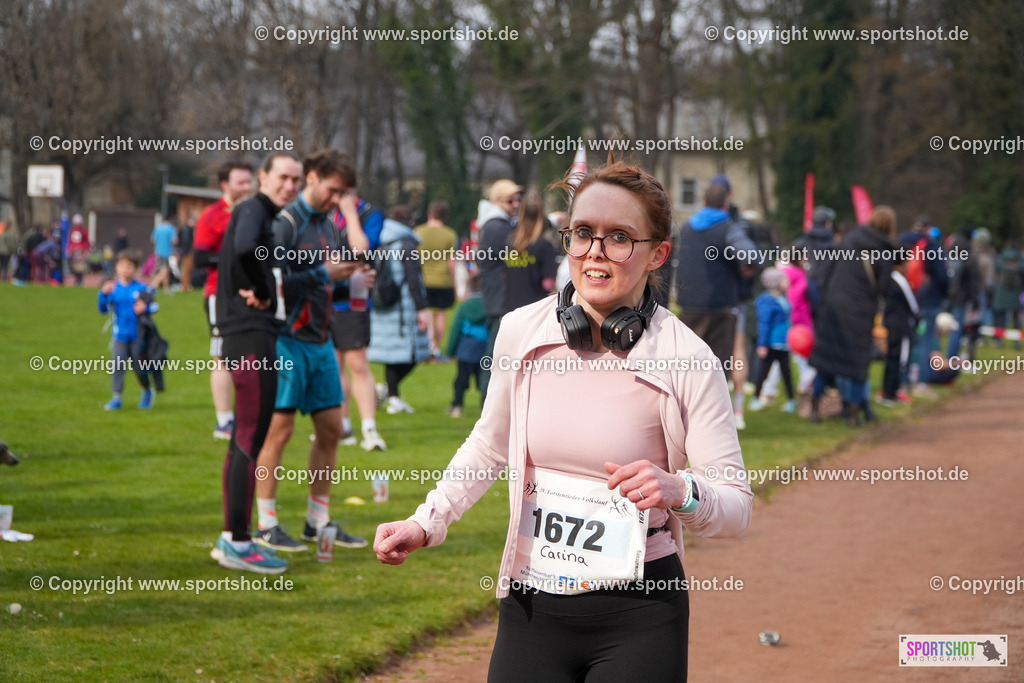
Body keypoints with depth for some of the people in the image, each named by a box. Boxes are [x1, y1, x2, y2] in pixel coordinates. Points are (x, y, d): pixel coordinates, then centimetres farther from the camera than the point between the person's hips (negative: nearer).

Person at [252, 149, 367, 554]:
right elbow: (274, 283, -18)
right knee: (280, 427, -5)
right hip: (289, 340, -8)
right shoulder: (285, 222, -11)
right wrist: (323, 275, -19)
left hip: (319, 341, 8)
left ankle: (318, 521, 17)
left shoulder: (327, 226, 15)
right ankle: (266, 525, 3)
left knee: (330, 428, 8)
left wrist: (345, 276, 4)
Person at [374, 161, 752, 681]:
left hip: (638, 618, -3)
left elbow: (736, 507, -10)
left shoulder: (687, 359, -11)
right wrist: (427, 522, 7)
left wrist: (680, 492, -29)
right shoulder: (521, 332, -1)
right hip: (530, 608, 3)